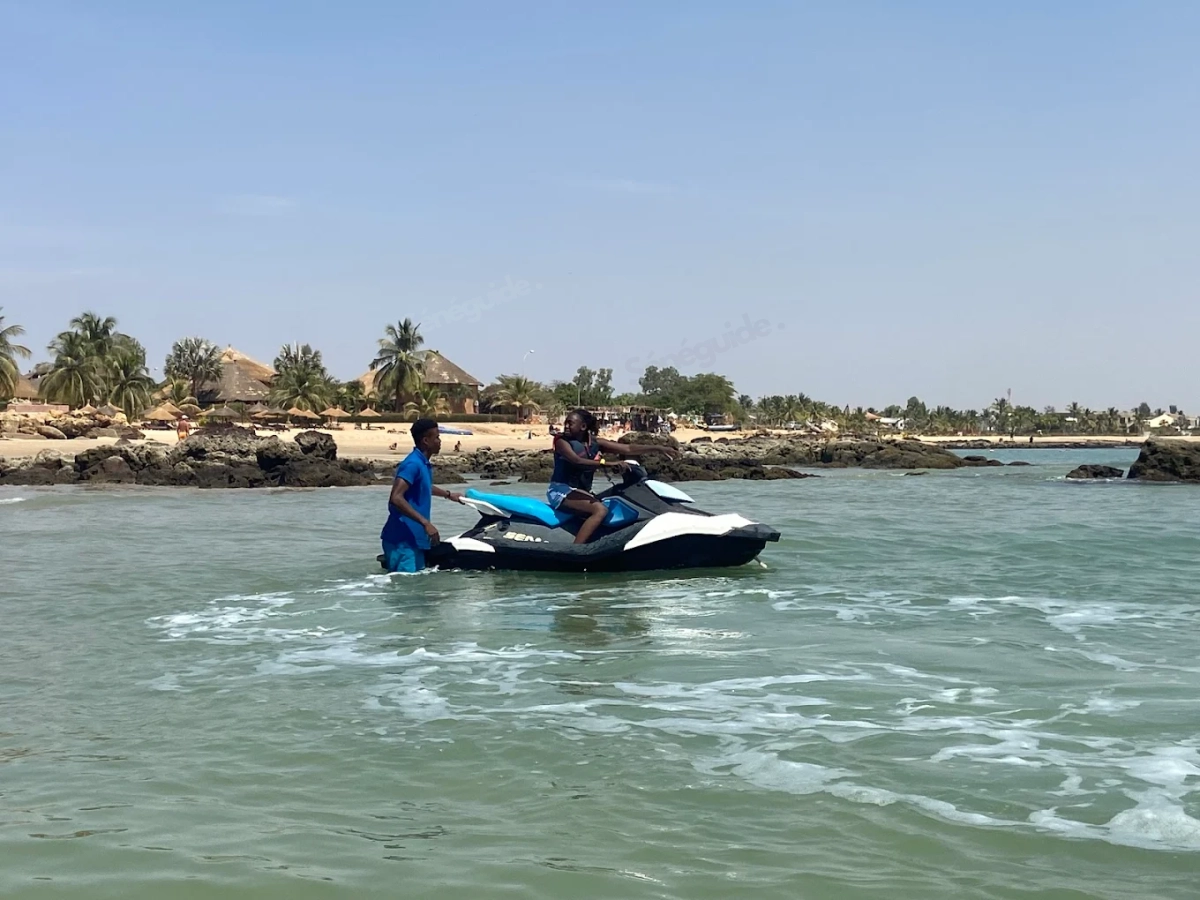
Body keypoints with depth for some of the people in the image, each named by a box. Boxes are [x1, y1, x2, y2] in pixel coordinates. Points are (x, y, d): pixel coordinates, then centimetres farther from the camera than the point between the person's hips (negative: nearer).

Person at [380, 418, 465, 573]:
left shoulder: (423, 464, 14)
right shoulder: (413, 464, -16)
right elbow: (396, 498, -28)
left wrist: (448, 494, 52)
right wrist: (425, 523, -29)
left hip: (414, 539, 10)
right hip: (402, 540, -10)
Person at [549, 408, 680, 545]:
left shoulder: (595, 443, 6)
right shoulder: (561, 441, -9)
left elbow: (628, 449, 2)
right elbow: (577, 461, -28)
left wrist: (660, 449, -6)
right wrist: (608, 464, -39)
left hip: (582, 491, 8)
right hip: (561, 490, -8)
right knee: (600, 510, -30)